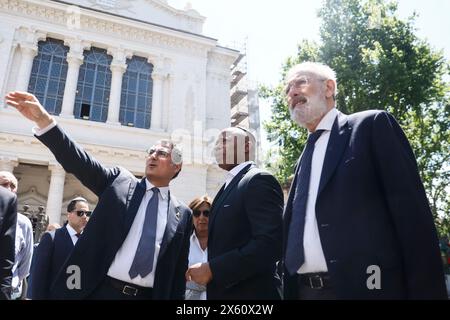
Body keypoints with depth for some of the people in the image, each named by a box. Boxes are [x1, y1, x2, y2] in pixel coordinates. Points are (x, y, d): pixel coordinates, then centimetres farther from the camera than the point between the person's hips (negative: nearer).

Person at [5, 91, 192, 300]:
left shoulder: (182, 214, 4)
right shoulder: (119, 182, 3)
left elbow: (178, 273, 5)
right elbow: (79, 162, -10)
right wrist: (43, 119, -22)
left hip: (147, 295, 1)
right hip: (99, 290, 0)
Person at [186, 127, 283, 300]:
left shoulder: (259, 180, -13)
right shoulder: (229, 187, 15)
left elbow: (271, 243, -24)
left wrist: (212, 268, -22)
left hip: (250, 292, -8)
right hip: (223, 290, 8)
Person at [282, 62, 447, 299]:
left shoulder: (373, 125, -1)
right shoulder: (304, 161, 16)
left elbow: (412, 210, -9)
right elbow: (295, 230, 14)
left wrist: (425, 291, -14)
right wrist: (289, 291, 9)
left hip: (369, 286, -5)